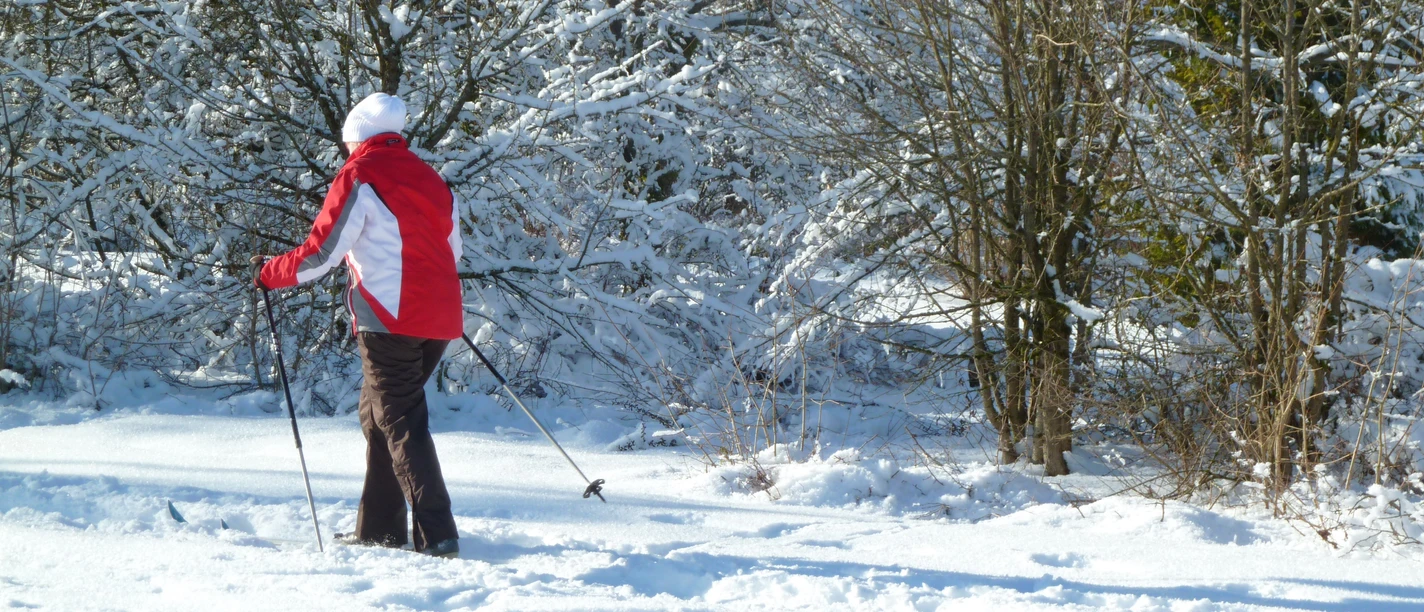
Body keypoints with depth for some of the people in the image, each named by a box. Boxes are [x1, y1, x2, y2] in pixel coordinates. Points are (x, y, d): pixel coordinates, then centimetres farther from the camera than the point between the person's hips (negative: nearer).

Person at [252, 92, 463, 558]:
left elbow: (321, 252, -7)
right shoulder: (428, 177, 16)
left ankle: (437, 534, -16)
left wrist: (269, 274, 8)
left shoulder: (360, 176, -4)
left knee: (401, 423, -7)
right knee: (379, 415, 18)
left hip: (389, 319, -7)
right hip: (439, 318, 7)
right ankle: (378, 527, 19)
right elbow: (452, 248, 22)